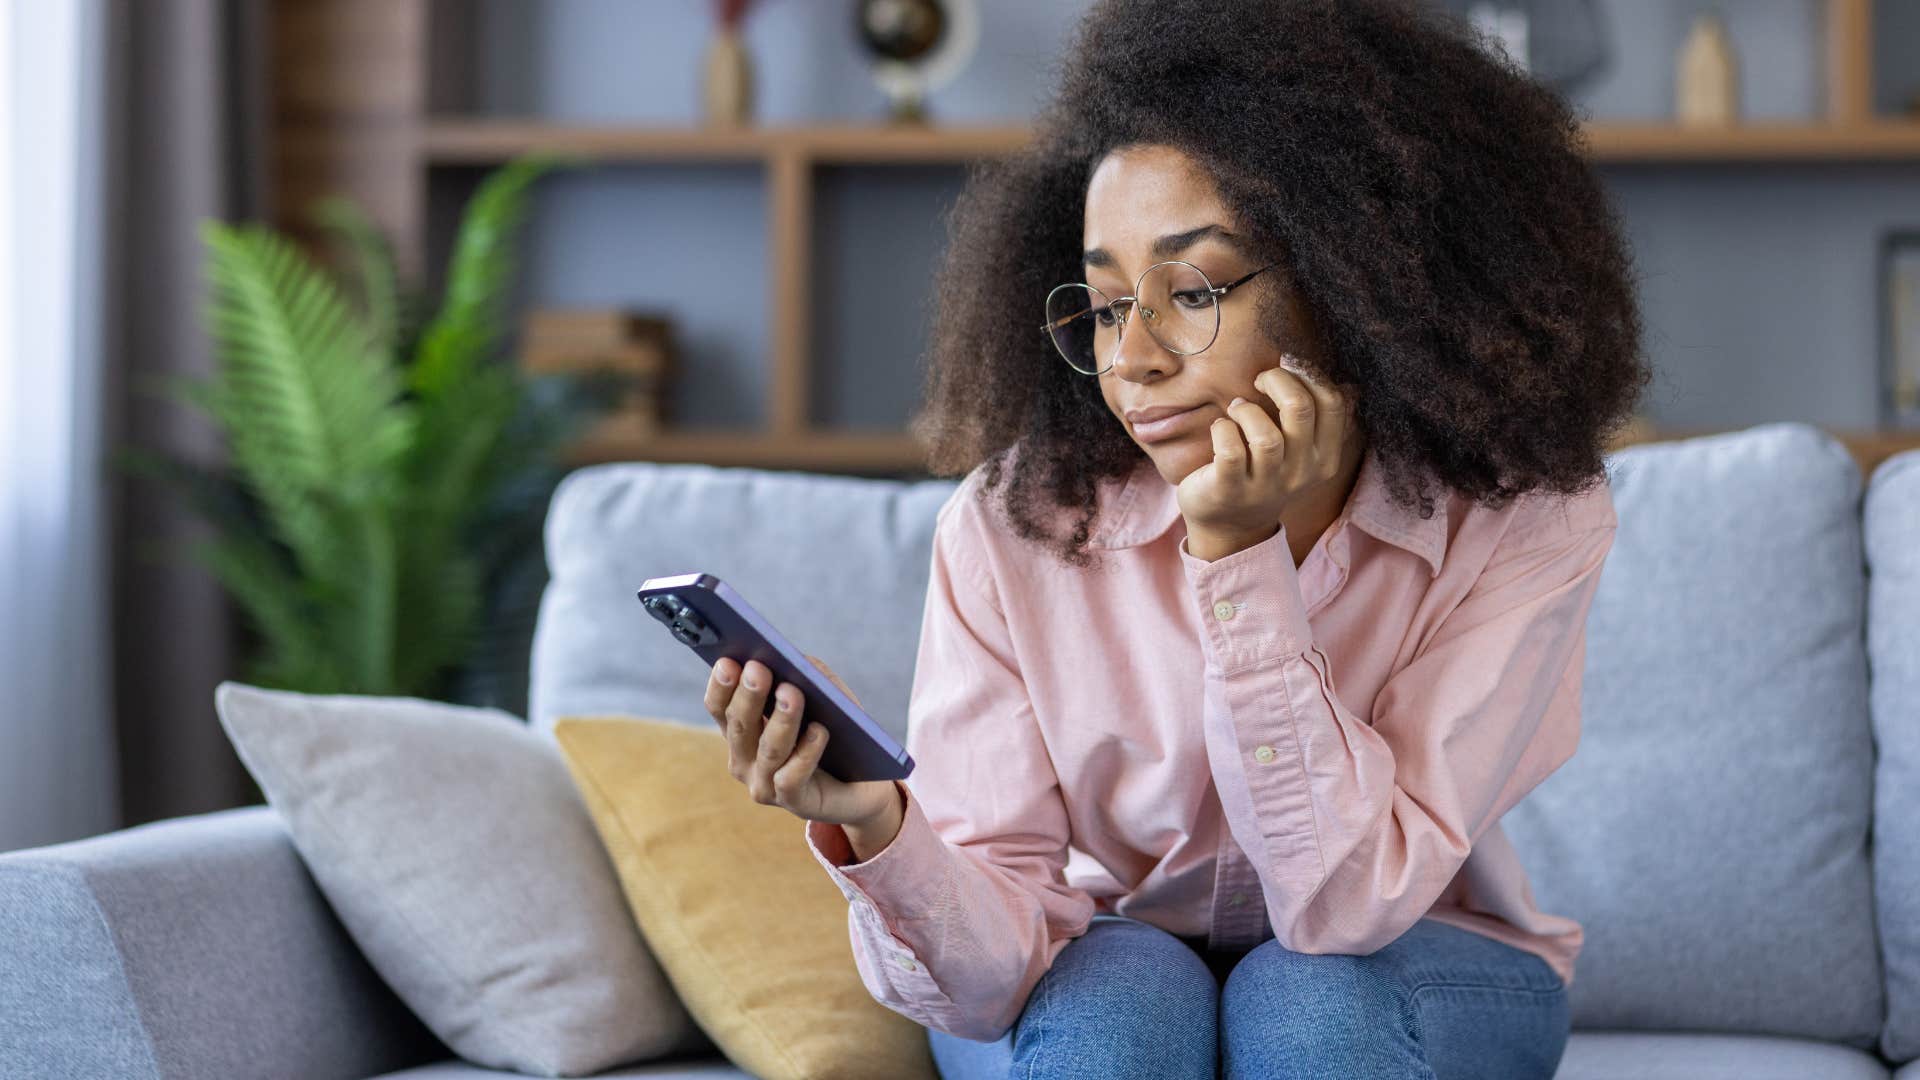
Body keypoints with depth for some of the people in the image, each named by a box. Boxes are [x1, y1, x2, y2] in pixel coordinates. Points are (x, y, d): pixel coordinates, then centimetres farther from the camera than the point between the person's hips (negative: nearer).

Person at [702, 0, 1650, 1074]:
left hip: (1399, 977, 0)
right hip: (1092, 987, 0)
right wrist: (871, 828, -42)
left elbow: (1348, 905, -26)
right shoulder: (1013, 524, -19)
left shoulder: (1524, 518, -20)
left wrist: (1239, 556, -34)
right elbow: (995, 970, -20)